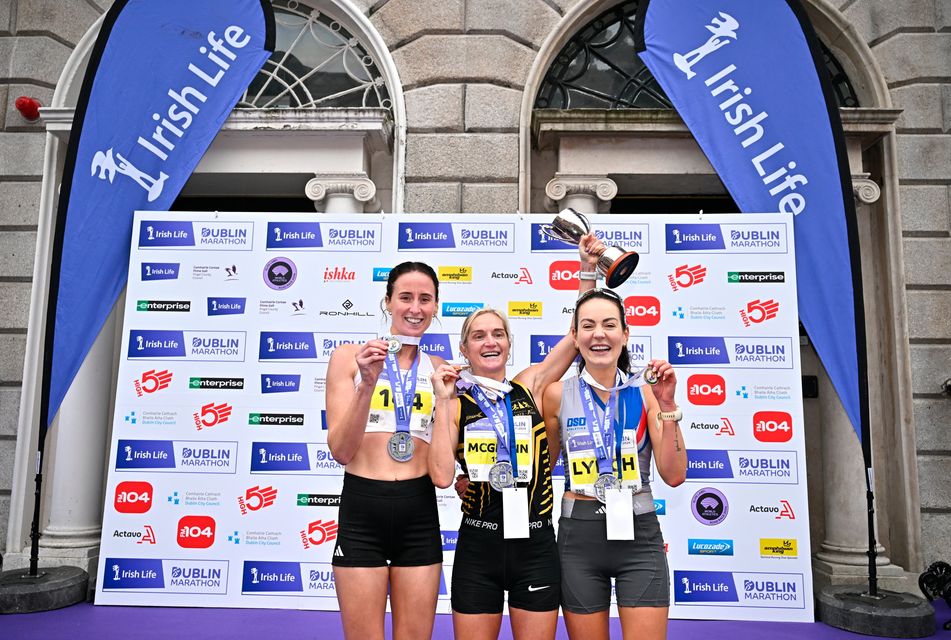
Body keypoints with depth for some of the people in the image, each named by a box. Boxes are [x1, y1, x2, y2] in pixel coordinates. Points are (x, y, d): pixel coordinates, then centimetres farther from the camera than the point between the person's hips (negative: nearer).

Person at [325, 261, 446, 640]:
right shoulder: (349, 357, 0)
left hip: (419, 514, 2)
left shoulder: (441, 371, 7)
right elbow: (341, 451, -8)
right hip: (361, 511, -2)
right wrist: (367, 384, -19)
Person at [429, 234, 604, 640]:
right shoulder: (456, 404, -2)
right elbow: (441, 476, -17)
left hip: (535, 544, 1)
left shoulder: (529, 387, 2)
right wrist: (443, 402, -16)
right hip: (478, 546, -1)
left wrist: (588, 270, -5)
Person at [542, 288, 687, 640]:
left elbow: (674, 475, -7)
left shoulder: (645, 390, -3)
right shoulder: (558, 394, -3)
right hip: (579, 535, 0)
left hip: (639, 534, 0)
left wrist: (667, 407, -16)